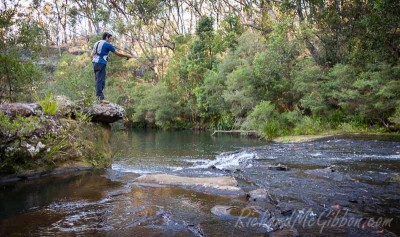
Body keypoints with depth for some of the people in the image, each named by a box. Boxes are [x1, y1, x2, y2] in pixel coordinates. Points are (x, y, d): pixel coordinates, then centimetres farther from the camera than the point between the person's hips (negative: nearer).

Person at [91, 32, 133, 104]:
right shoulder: (107, 44, -4)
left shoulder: (97, 43, 20)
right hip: (101, 64, -8)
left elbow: (92, 55, 16)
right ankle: (100, 97, -14)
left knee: (98, 81, 10)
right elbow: (118, 53, 0)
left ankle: (99, 96, 12)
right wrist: (128, 56, 10)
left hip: (95, 63, 8)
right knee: (100, 81, -11)